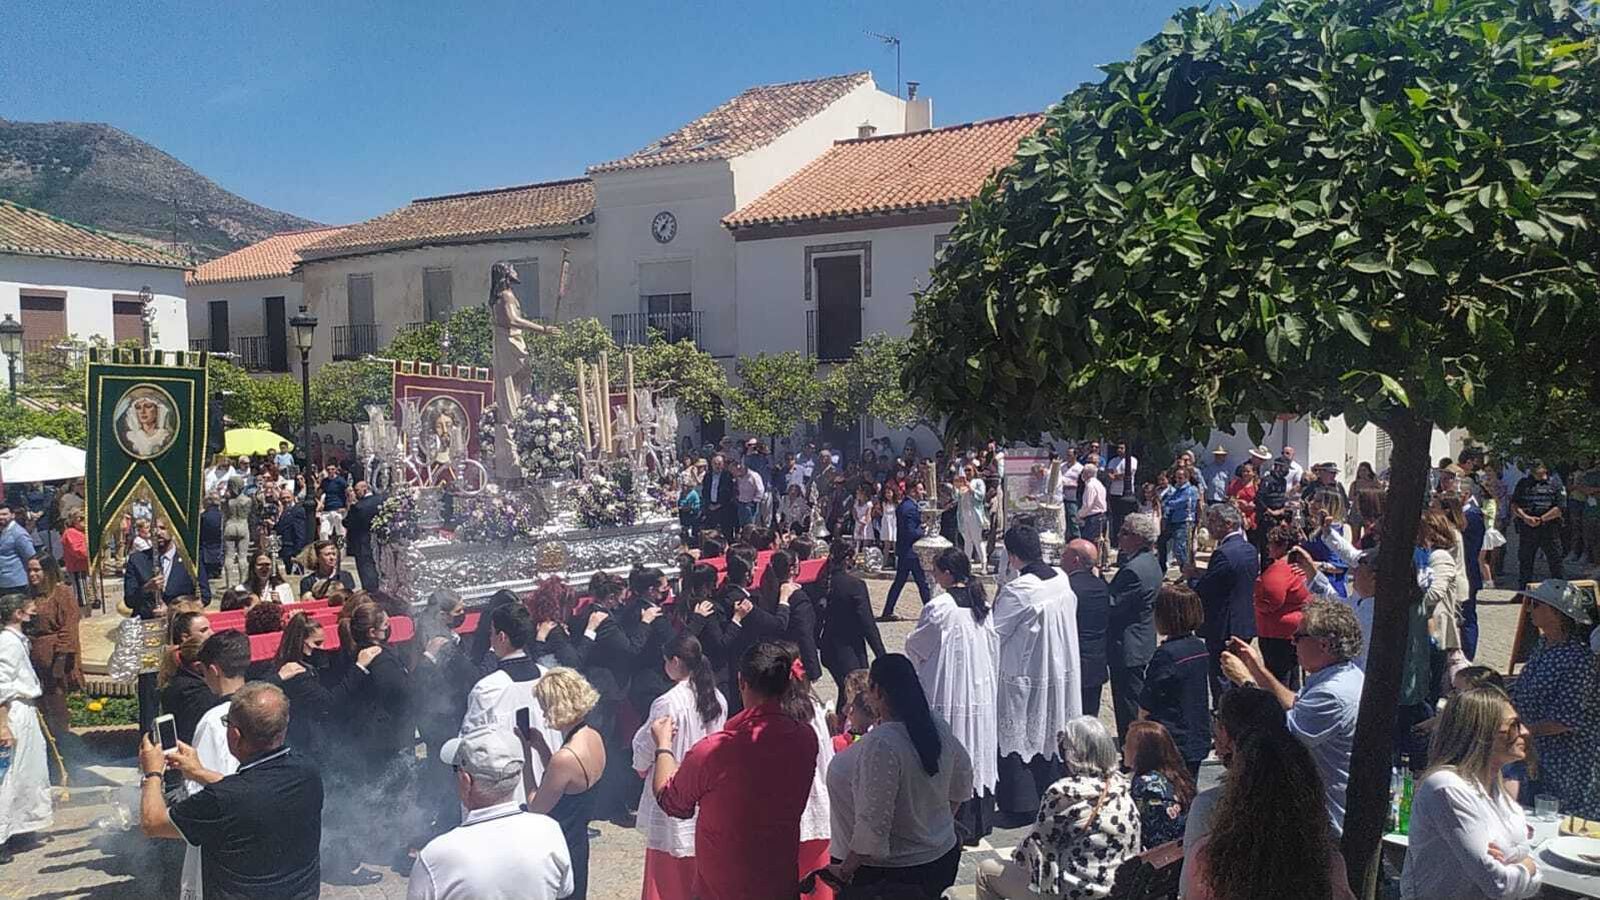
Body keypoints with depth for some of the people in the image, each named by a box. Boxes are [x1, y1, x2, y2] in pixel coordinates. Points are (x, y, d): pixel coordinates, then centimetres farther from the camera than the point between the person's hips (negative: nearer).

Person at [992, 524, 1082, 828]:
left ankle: (1019, 807, 16)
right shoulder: (1062, 579, -5)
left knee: (1017, 738, 7)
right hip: (1061, 673, 7)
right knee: (1050, 734, 20)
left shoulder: (1017, 591, -26)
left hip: (1024, 677, -7)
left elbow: (994, 634, -17)